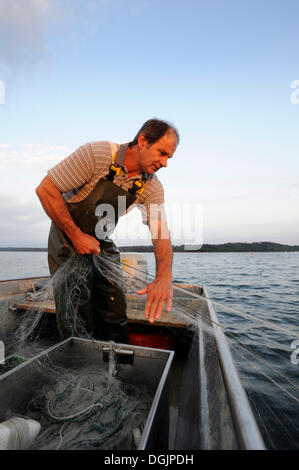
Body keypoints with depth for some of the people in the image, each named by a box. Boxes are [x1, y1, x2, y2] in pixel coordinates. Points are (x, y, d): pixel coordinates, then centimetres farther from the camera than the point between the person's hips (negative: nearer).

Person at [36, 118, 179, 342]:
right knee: (76, 312, -4)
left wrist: (164, 277, -39)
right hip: (68, 238, -3)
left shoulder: (152, 187, -11)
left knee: (115, 308, 6)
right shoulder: (97, 154, -24)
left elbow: (161, 233, -22)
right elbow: (46, 190, -21)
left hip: (102, 243, 4)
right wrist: (76, 235, -21)